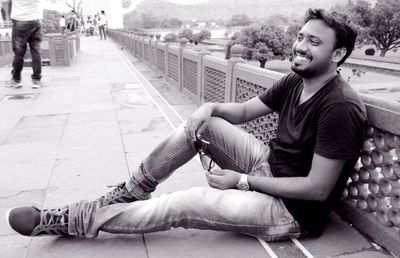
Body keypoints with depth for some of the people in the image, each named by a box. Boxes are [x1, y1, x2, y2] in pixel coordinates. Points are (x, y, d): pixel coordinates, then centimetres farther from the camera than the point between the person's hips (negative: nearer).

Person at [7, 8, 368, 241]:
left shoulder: (339, 107, -25)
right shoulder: (295, 81, 0)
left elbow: (318, 188, -25)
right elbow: (244, 111, 8)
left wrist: (242, 182, -21)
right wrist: (211, 107, -14)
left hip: (293, 210, -7)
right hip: (269, 167, 7)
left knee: (184, 204, -17)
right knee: (201, 126, -7)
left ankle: (65, 221, -2)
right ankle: (129, 193, 5)